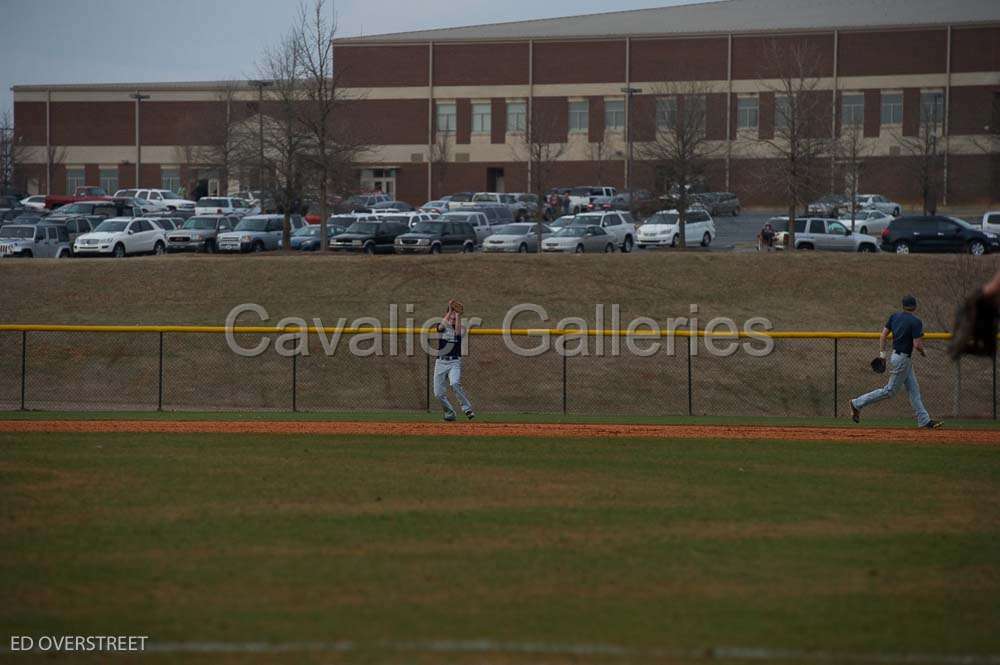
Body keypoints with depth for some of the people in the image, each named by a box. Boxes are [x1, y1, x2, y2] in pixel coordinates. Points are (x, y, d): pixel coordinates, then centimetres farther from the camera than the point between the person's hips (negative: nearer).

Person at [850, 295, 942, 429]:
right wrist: (922, 352, 0)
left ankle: (924, 420, 11)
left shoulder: (894, 317, 4)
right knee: (890, 390, -2)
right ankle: (857, 403, -1)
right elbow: (917, 345, -21)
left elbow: (883, 335, 4)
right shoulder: (916, 322, -17)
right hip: (902, 359, -9)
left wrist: (882, 352, 8)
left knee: (914, 390, 10)